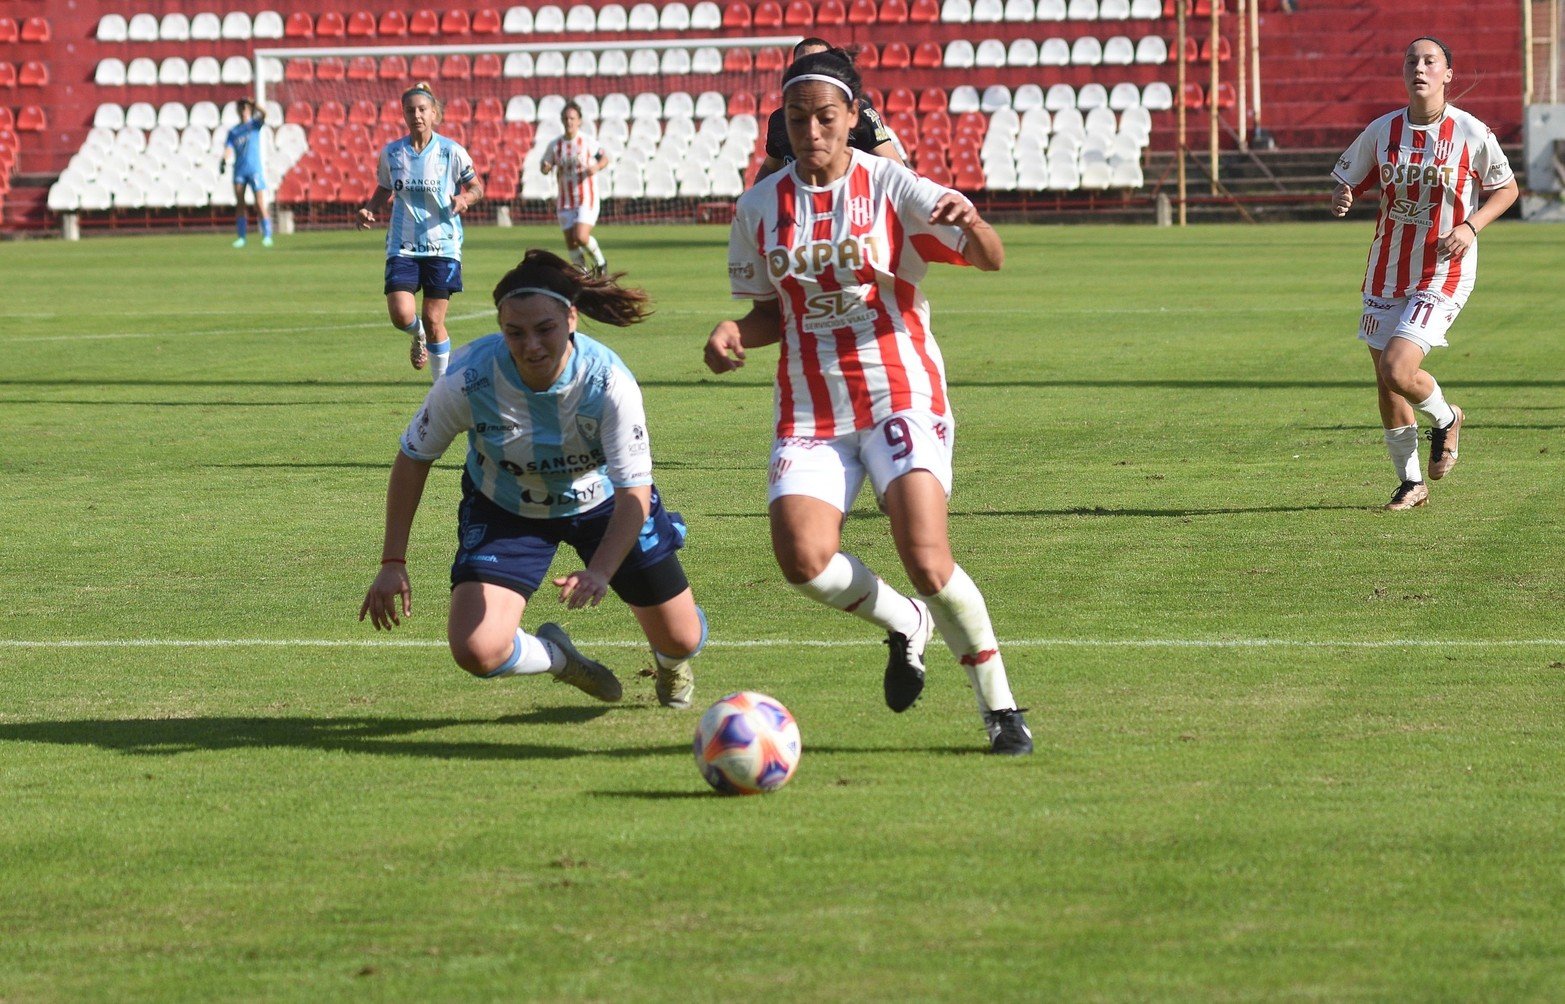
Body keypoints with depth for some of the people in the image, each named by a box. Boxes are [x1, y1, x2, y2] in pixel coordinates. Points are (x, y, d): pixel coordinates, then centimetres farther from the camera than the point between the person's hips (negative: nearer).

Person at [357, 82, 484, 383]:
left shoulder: (452, 152, -4)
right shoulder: (391, 153, 2)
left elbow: (476, 187, 6)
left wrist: (464, 200, -17)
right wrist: (369, 209, -3)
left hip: (442, 245, -1)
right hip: (402, 246, 2)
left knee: (434, 320, -1)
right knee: (401, 315, -14)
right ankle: (418, 336, 24)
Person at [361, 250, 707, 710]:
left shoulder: (609, 381, -34)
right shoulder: (468, 379, -32)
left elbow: (634, 492, -33)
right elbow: (413, 458, -15)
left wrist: (600, 572, -49)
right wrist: (393, 562, -17)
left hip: (602, 501, 0)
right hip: (504, 511, 0)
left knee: (682, 641, 5)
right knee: (476, 651, -21)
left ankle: (670, 663, 49)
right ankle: (557, 656, 17)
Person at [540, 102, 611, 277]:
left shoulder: (588, 141, -5)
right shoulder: (555, 145, 4)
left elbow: (605, 157, 7)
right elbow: (544, 166, 13)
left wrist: (597, 167, -15)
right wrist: (545, 167, -12)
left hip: (587, 198, -4)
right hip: (565, 201, 4)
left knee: (581, 237, -19)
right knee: (570, 242, 1)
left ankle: (600, 261, 8)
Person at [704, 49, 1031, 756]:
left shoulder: (892, 187, -4)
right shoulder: (760, 207, 7)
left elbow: (991, 260, -11)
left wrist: (972, 225, -35)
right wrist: (735, 335, -5)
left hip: (900, 397, -3)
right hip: (809, 411, 3)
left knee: (926, 560, -21)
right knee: (802, 559, -20)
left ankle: (1000, 706, -1)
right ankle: (905, 625, 11)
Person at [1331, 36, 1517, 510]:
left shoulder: (1471, 133, -9)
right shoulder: (1381, 131, -1)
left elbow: (1506, 188, 4)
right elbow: (1347, 183, 9)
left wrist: (1470, 226, -13)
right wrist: (1341, 200, -15)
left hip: (1443, 273, -4)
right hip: (1386, 272, 4)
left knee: (1397, 370, -20)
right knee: (1385, 382, 8)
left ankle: (1445, 419, 14)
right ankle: (1410, 482, 27)